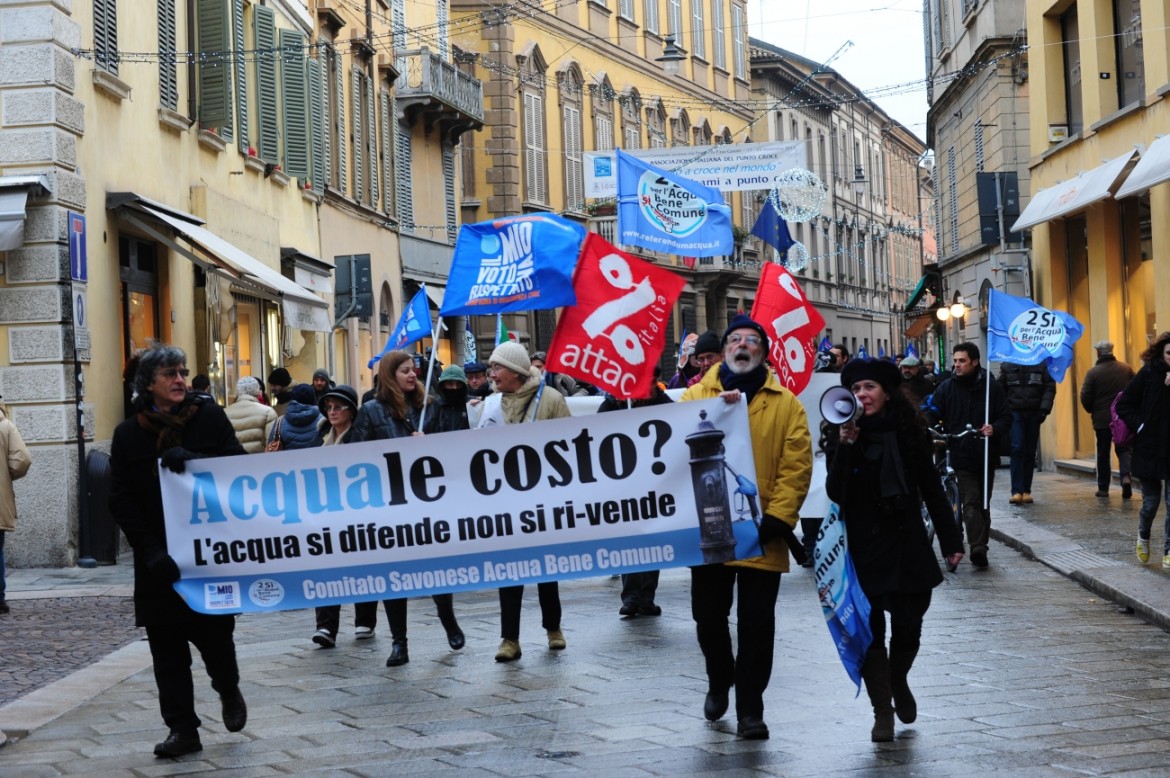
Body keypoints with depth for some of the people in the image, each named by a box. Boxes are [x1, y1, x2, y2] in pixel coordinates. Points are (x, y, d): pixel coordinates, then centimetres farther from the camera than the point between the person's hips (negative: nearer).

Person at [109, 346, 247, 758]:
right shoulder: (129, 433, 4)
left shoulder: (210, 416, 3)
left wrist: (194, 461, -20)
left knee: (214, 633, 1)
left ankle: (228, 691, 32)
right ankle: (182, 728, 9)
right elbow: (121, 500, 0)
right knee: (167, 649, 1)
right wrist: (150, 550, -12)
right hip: (159, 560, 1)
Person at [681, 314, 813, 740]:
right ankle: (720, 681, 38)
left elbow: (797, 466, -4)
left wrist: (776, 518, -14)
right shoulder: (696, 396, 7)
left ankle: (750, 709, 13)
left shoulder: (786, 404, 4)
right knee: (708, 617, 12)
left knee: (756, 625, 2)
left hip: (762, 535, -1)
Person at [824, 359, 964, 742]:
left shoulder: (908, 433, 2)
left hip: (907, 545, 2)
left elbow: (931, 489, 7)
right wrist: (846, 448, -23)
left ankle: (898, 681, 37)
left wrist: (951, 540, 6)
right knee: (870, 630, -3)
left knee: (908, 624, 7)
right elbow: (835, 494, -12)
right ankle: (882, 712, 5)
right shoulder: (842, 437, -2)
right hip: (864, 549, -2)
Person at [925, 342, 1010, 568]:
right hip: (961, 455, -2)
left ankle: (980, 548, 21)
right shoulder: (946, 387, 3)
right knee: (971, 503, -12)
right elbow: (932, 413, -1)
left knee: (983, 504, 11)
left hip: (985, 455, 2)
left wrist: (994, 428, -17)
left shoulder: (990, 386, 2)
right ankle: (978, 547, -20)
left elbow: (1006, 417, 4)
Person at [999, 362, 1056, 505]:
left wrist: (1044, 409, -13)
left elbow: (1050, 388, -1)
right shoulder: (1007, 365, 4)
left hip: (1034, 413, 1)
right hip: (1015, 412, -1)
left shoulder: (1043, 364, 1)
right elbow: (1001, 388, 9)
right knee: (1017, 449, -11)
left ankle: (1026, 490, 13)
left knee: (1030, 452, 6)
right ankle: (1016, 491, -11)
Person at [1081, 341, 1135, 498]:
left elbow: (1085, 397, -11)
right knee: (1124, 450, 8)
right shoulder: (1126, 369, -1)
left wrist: (1092, 411, 8)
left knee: (1103, 453, 10)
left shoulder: (1093, 372, -10)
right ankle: (1126, 476, -17)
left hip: (1102, 420, -1)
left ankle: (1103, 488, 14)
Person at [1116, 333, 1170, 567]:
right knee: (1151, 503, 7)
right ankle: (1143, 536, 35)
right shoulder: (1149, 374, -4)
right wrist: (1140, 426, -8)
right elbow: (1123, 405, 1)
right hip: (1149, 450, -1)